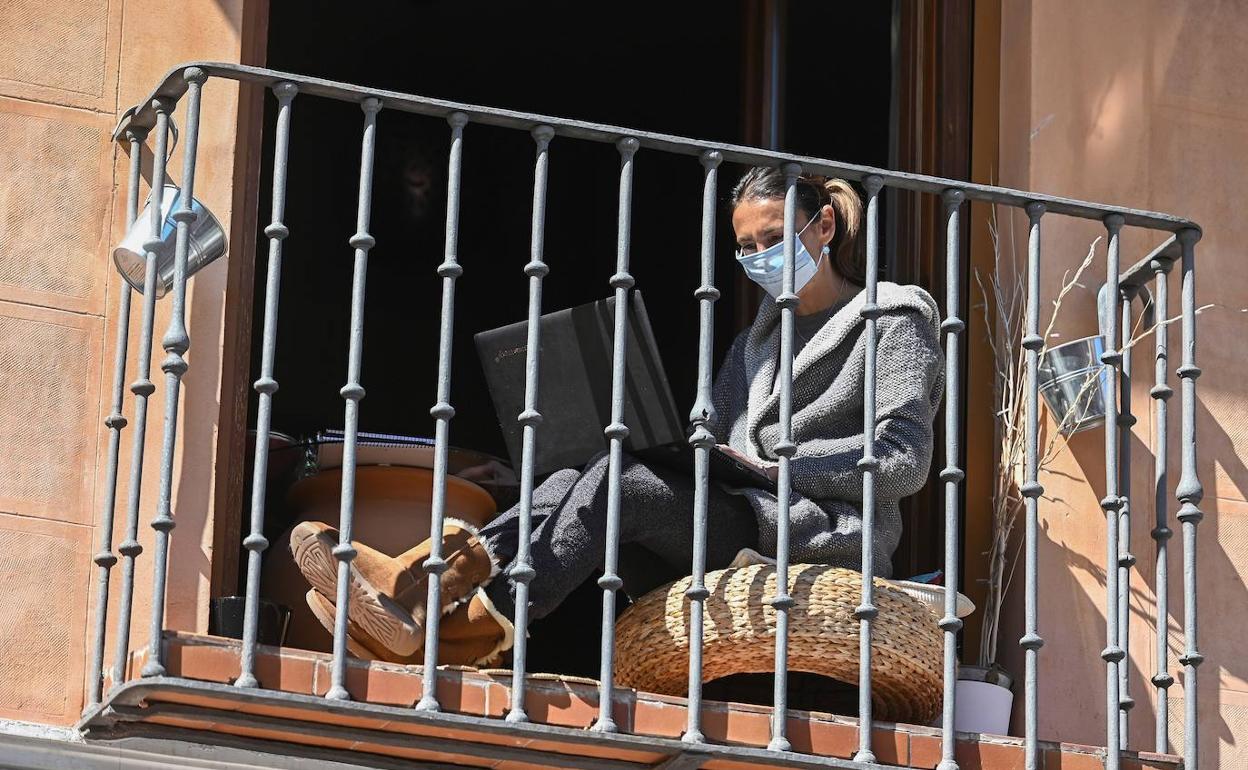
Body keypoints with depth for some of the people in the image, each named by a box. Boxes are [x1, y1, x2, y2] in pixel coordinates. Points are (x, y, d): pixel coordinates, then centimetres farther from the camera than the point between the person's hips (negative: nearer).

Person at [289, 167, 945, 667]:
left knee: (616, 479, -27)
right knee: (572, 483, -20)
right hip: (733, 531, 7)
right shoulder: (757, 340, 32)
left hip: (824, 534, -7)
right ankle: (407, 586, -41)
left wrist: (778, 464, -11)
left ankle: (460, 634, -38)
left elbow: (905, 459, -5)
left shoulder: (896, 318, 9)